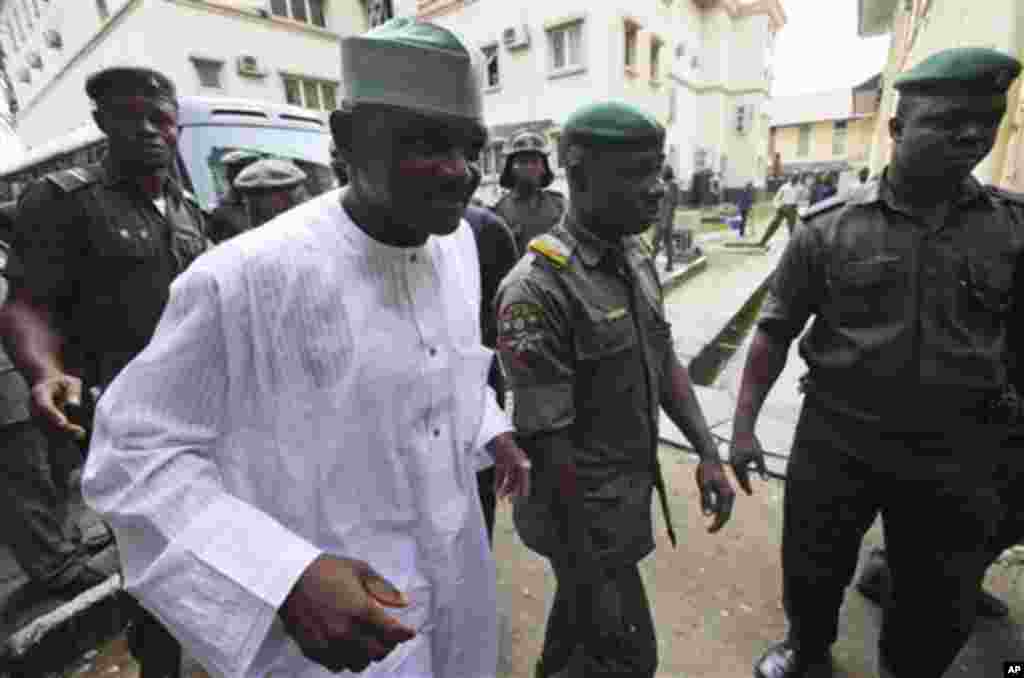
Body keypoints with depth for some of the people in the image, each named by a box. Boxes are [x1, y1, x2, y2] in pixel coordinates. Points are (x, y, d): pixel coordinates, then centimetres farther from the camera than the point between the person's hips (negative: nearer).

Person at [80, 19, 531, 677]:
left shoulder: (460, 240, -5)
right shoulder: (243, 278, -27)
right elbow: (133, 453, -18)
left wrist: (492, 430, 1)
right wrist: (285, 575, -29)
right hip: (340, 606, -6)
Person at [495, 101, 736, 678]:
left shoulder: (638, 257, 0)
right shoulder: (538, 288, -27)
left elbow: (665, 361, 8)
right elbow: (549, 438, -24)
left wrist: (709, 452, 2)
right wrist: (586, 562, -15)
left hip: (632, 486, 8)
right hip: (584, 507, -7)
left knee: (580, 606, 29)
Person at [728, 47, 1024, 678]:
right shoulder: (830, 228, -9)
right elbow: (776, 332, -6)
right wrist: (744, 426, -8)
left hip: (958, 453, 2)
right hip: (834, 442, -1)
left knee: (944, 607, 20)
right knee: (812, 573, 18)